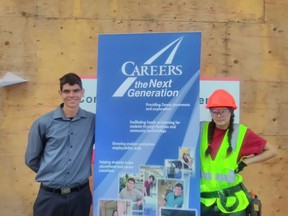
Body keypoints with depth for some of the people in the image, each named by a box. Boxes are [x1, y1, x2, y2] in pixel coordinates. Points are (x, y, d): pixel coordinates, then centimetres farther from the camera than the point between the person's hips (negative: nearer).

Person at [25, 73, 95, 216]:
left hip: (80, 195, 1)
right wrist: (50, 174, 9)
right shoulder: (43, 123, -3)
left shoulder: (93, 121, -3)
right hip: (49, 196, 0)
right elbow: (31, 159, 7)